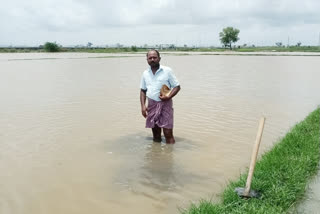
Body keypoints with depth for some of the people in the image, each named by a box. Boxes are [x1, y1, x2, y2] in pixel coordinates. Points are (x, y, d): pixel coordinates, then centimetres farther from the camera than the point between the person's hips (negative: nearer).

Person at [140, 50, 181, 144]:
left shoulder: (167, 71, -3)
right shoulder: (145, 73, 9)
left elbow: (177, 86, -2)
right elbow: (143, 90, 15)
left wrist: (169, 97, -18)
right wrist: (143, 105, 2)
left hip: (165, 104, -4)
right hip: (152, 105, 4)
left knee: (168, 133, -7)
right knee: (156, 134, 11)